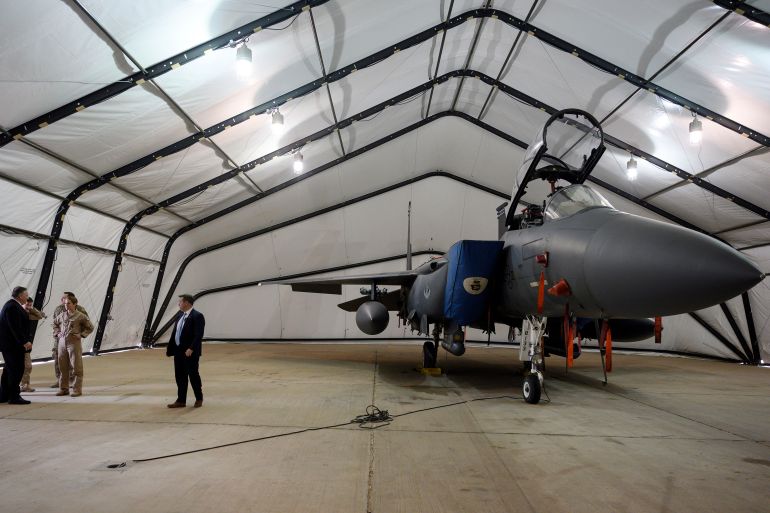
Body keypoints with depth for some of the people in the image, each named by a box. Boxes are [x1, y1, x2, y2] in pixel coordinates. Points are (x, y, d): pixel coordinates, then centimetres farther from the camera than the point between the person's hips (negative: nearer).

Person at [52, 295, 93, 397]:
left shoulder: (80, 316, -5)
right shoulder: (62, 315, 9)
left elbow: (90, 327, 2)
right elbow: (55, 323, 27)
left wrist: (81, 335, -8)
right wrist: (57, 333, 13)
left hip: (74, 343, -5)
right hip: (62, 342, 5)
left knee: (76, 367, -1)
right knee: (63, 367, 12)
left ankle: (77, 390, 6)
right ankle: (63, 388, 23)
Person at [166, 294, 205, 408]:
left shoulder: (197, 316, -15)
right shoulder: (179, 315, 10)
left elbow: (198, 335, -20)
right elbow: (174, 332, 14)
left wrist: (191, 349, -26)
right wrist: (170, 348, 11)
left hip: (190, 352, -7)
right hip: (178, 351, 8)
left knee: (193, 375, 4)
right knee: (180, 377, 12)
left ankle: (199, 399, 21)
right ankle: (181, 401, 22)